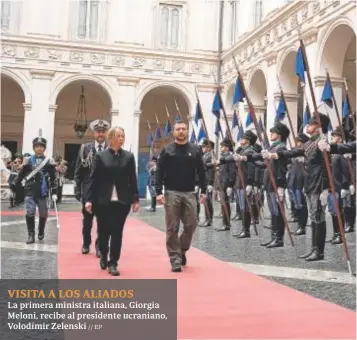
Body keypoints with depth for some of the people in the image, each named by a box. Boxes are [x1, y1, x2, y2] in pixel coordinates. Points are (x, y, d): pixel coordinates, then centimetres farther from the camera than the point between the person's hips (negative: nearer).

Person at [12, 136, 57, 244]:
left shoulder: (49, 161, 2)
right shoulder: (28, 160, 5)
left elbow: (53, 178, 2)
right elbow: (21, 175, 11)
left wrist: (54, 192, -2)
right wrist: (13, 186, 9)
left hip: (42, 192, 0)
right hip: (30, 192, 0)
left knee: (43, 214, 7)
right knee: (30, 213, -8)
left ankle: (41, 232, 29)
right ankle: (31, 235, 3)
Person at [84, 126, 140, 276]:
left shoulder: (129, 156, 4)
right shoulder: (100, 156, 0)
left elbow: (133, 179, 5)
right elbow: (93, 179, -2)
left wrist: (135, 199, 2)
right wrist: (88, 199, -7)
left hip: (122, 201, 1)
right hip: (102, 201, -1)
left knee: (117, 232, 3)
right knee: (103, 231, 8)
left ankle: (113, 263, 14)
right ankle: (103, 256, 34)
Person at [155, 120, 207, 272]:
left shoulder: (195, 149, 7)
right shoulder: (167, 150, 1)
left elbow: (201, 172, 8)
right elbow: (159, 172, -2)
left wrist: (203, 191, 2)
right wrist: (158, 192, -11)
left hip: (189, 193, 2)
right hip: (171, 193, -2)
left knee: (191, 225, 2)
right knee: (172, 228, 0)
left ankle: (182, 250, 26)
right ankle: (175, 259, 8)